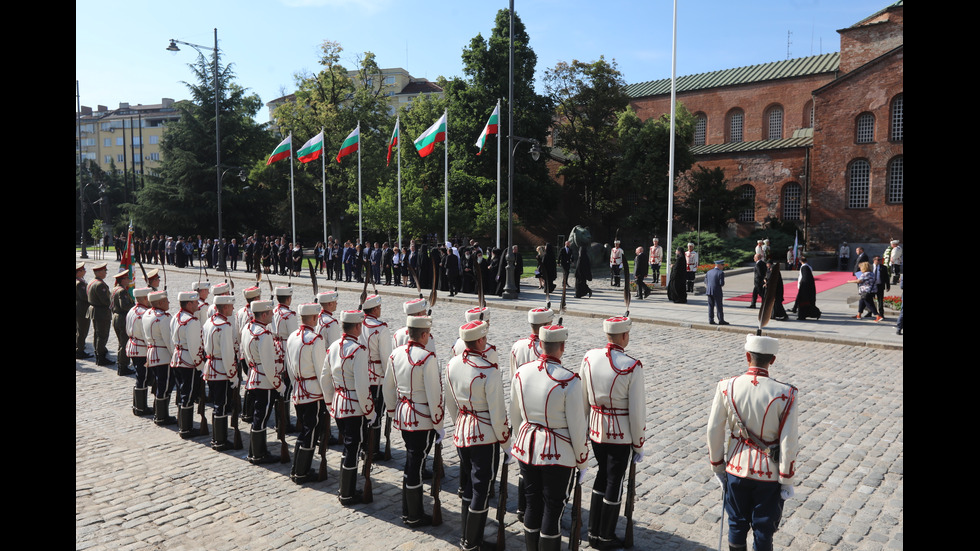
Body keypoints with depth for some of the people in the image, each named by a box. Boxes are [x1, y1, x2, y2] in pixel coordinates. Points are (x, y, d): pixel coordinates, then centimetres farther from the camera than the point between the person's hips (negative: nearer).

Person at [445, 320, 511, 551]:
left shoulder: (451, 365, 0)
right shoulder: (489, 370, -20)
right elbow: (497, 413, -16)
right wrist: (505, 443, -5)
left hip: (461, 434, 7)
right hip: (485, 436, -7)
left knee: (468, 486, 21)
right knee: (481, 490, 7)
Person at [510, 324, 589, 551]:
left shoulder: (521, 372, -5)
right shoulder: (569, 380, -20)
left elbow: (515, 416, 7)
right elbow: (577, 427, -13)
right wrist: (582, 462, 0)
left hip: (527, 447, 5)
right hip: (558, 454, -5)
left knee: (532, 504, 18)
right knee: (553, 509, 9)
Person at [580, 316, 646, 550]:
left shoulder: (589, 357, -5)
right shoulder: (632, 366, -19)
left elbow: (582, 399, 3)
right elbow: (637, 410, -14)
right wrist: (638, 444, -2)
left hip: (596, 427, 5)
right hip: (621, 433, -5)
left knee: (602, 474, 22)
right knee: (615, 481, 11)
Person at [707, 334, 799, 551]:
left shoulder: (726, 387, -12)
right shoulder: (786, 394, -18)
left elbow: (714, 432, -6)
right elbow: (789, 443, -15)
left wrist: (717, 467, 8)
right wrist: (787, 480, -2)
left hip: (737, 468, 2)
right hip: (769, 474, -1)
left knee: (737, 525, 19)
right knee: (764, 531, 16)